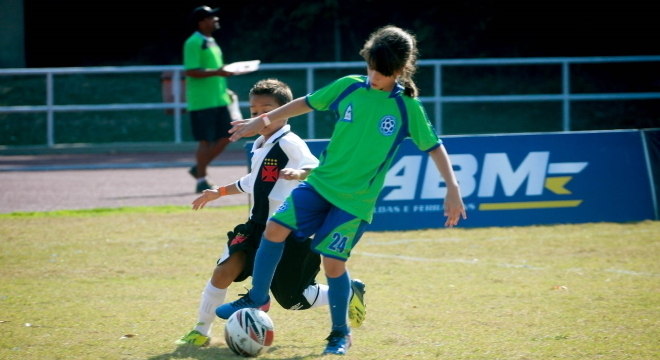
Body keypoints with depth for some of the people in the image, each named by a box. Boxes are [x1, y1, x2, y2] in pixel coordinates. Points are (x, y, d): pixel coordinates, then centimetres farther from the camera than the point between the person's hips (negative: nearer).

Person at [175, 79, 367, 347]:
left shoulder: (289, 143, -15)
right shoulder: (259, 146, 12)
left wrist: (299, 173, -50)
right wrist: (220, 192, 34)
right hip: (259, 226, 7)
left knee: (292, 300, 2)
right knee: (225, 269, -13)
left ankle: (348, 292, 25)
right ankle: (201, 330, -2)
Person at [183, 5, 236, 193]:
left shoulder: (211, 42, 17)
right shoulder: (193, 43, -12)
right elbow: (191, 71, -20)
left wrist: (224, 90, 20)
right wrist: (217, 72, -26)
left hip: (219, 99, 9)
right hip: (202, 101, -9)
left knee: (225, 137, 7)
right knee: (205, 140, -5)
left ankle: (198, 169, 19)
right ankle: (201, 181, 3)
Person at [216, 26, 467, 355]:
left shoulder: (407, 108, -7)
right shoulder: (349, 86, -1)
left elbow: (434, 147, -2)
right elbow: (306, 103, 11)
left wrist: (452, 189, -10)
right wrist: (262, 121, 12)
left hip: (356, 200, -3)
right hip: (320, 181, 3)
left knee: (333, 262, -8)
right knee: (275, 228, -11)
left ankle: (340, 334, 14)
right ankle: (257, 299, 8)